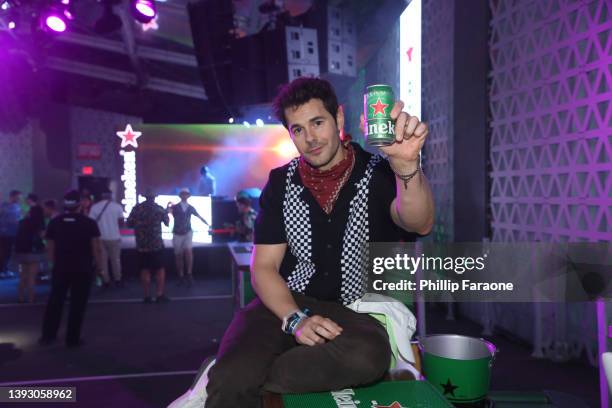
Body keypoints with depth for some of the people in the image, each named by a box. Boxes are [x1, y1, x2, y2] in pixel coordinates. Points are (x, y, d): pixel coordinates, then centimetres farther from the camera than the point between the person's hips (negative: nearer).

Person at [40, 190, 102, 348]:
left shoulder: (54, 222, 2)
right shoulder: (89, 223, -7)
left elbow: (50, 248, 5)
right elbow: (96, 248, -10)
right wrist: (99, 265, 3)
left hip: (60, 268, 3)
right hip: (83, 270, -3)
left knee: (55, 302, 15)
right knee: (77, 305, 5)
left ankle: (47, 336, 21)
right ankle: (72, 339, 10)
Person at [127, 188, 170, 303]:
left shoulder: (136, 208, -2)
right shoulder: (159, 209, -4)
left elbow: (129, 223, 2)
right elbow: (167, 222, 9)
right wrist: (166, 212, 27)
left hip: (141, 245, 2)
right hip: (157, 244, -1)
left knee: (145, 270, 8)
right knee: (160, 269, 8)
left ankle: (147, 296, 10)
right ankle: (160, 295, 7)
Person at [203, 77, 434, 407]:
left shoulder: (378, 173, -3)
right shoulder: (281, 183, 4)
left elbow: (418, 224, -23)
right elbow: (264, 266, 1)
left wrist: (407, 164, -43)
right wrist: (295, 318, -17)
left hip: (357, 310, 1)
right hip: (288, 304, 0)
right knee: (231, 378, -31)